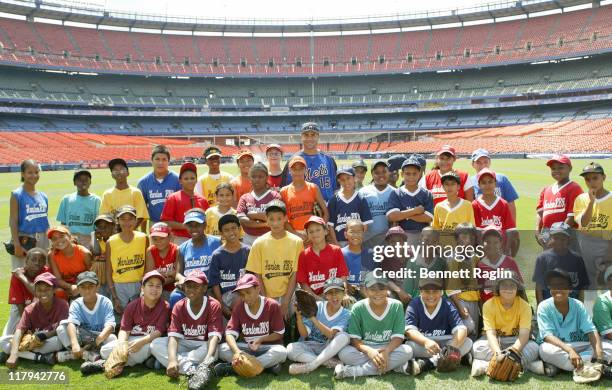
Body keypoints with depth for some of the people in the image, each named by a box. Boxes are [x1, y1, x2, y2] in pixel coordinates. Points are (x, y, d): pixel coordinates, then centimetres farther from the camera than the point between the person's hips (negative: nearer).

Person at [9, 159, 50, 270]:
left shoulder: (43, 196, 8)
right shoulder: (17, 195, -7)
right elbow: (13, 222, -10)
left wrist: (49, 244, 13)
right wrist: (17, 245, -16)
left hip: (42, 241, 5)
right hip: (23, 241, -5)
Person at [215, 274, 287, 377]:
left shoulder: (272, 305, -10)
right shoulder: (238, 308, -2)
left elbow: (279, 334, -5)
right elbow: (230, 333, -10)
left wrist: (261, 339, -21)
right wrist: (237, 351, -30)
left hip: (268, 346, -2)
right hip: (246, 347, 2)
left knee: (281, 352, -35)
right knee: (222, 349, -22)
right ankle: (267, 364, -26)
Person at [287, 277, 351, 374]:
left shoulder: (346, 314, -5)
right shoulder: (317, 307, -3)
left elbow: (332, 334, -22)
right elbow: (304, 334, -6)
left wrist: (313, 318, -30)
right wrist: (299, 316, -24)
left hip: (329, 348, -1)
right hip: (311, 346, 1)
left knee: (343, 336, -30)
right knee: (291, 349, -29)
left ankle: (310, 365, -30)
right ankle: (332, 362, -25)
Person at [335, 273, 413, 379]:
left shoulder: (396, 306, -4)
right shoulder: (358, 308, -5)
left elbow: (398, 337, -8)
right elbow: (354, 338, -9)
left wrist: (386, 351, -28)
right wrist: (368, 350, -29)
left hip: (388, 349, 2)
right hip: (364, 350, -1)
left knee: (407, 351, -29)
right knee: (344, 353, -29)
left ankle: (354, 371, -28)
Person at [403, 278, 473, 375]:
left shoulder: (448, 306, -5)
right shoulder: (414, 305, -8)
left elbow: (461, 329, -17)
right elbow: (410, 330, -20)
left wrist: (453, 346, -39)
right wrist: (426, 342, -41)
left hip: (444, 344, 2)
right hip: (422, 344, -2)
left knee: (468, 343, -23)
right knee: (410, 346, -33)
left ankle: (428, 363, -31)